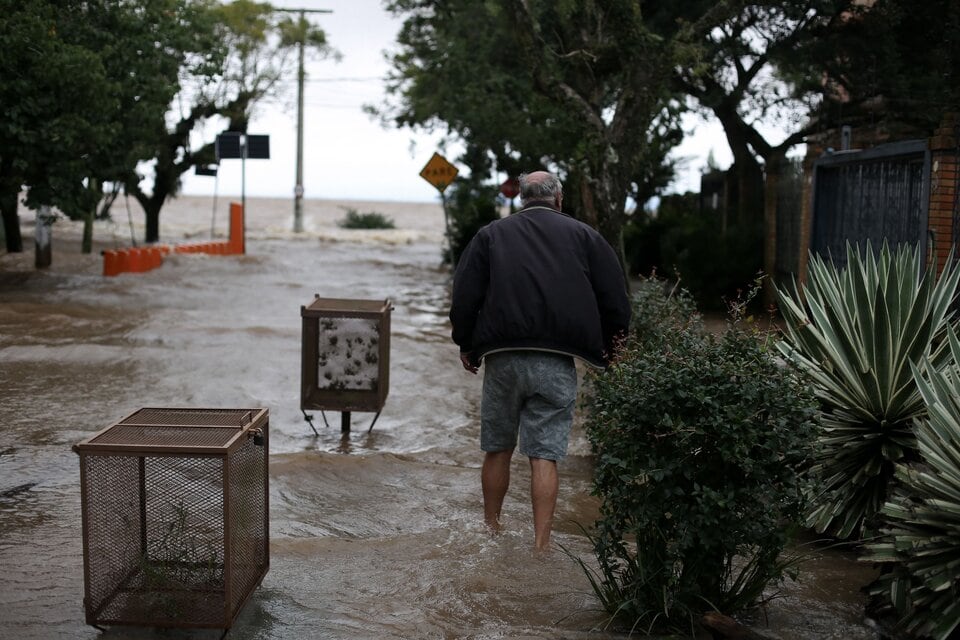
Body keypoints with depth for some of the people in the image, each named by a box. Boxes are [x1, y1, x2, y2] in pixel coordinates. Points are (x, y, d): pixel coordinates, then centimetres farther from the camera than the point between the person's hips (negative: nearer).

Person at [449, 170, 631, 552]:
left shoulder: (491, 235, 10)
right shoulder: (583, 235, 9)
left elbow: (464, 298, 3)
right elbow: (616, 300, 6)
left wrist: (466, 346, 16)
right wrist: (607, 348, 19)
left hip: (502, 359, 1)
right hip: (557, 364, -1)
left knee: (498, 449, 14)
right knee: (545, 455, 0)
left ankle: (490, 529, 26)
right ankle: (541, 544, -2)